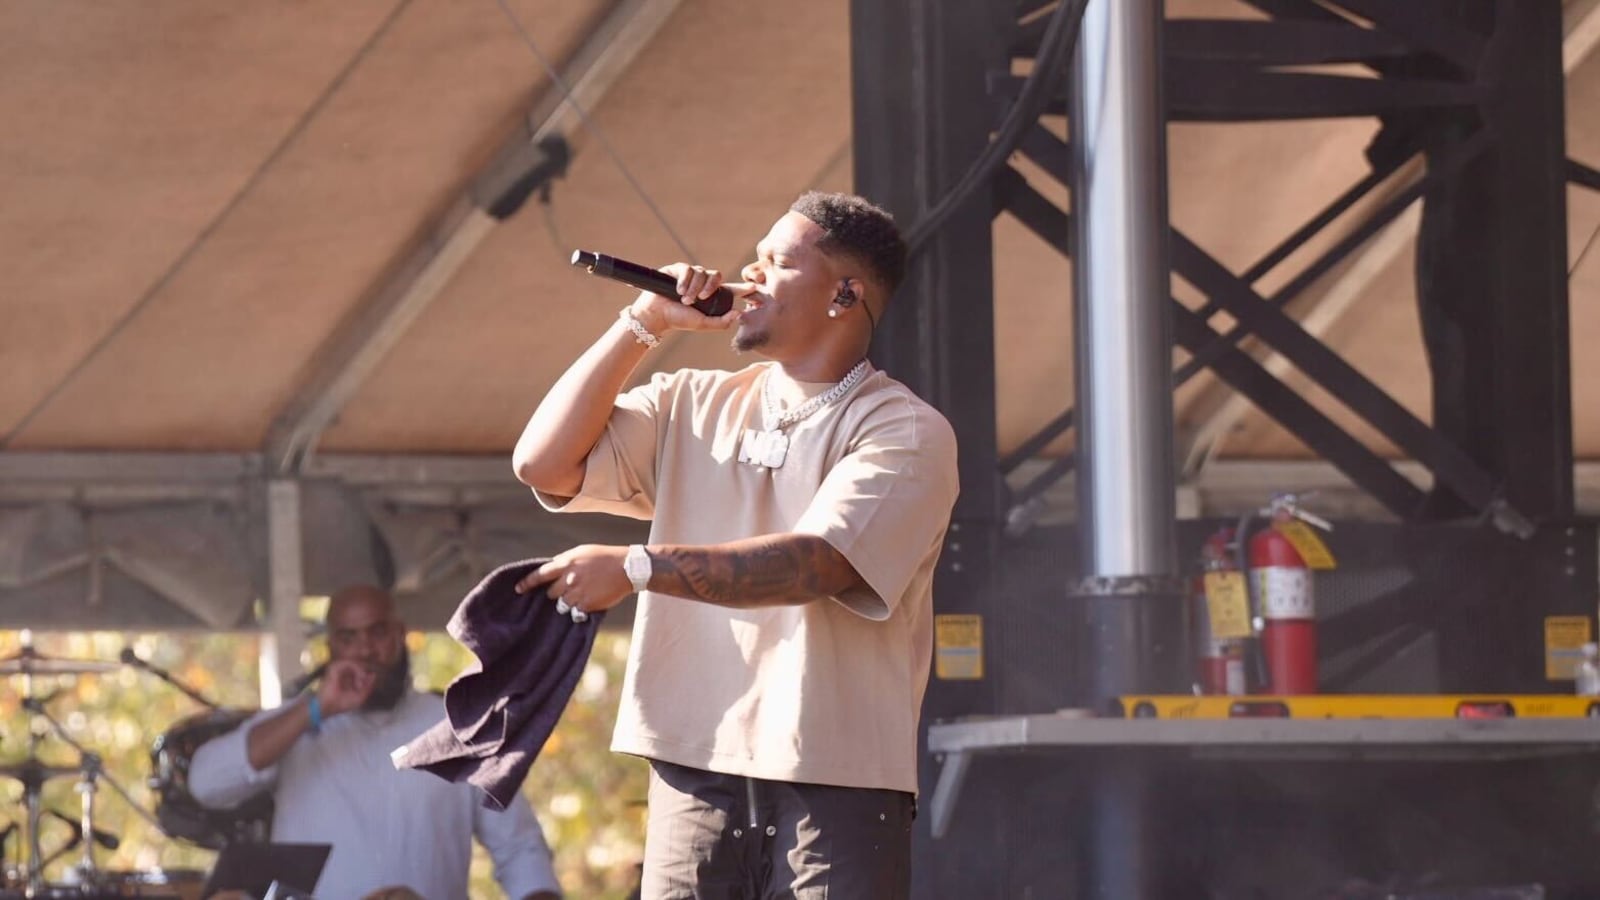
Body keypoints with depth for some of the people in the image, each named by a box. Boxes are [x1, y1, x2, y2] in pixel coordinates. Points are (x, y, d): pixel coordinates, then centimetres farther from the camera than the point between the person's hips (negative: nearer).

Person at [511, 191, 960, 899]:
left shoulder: (907, 432, -2)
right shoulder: (692, 407, 16)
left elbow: (817, 564, -16)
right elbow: (543, 463, 8)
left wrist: (636, 566, -21)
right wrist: (642, 325, 5)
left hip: (837, 786, -4)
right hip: (694, 773, 4)